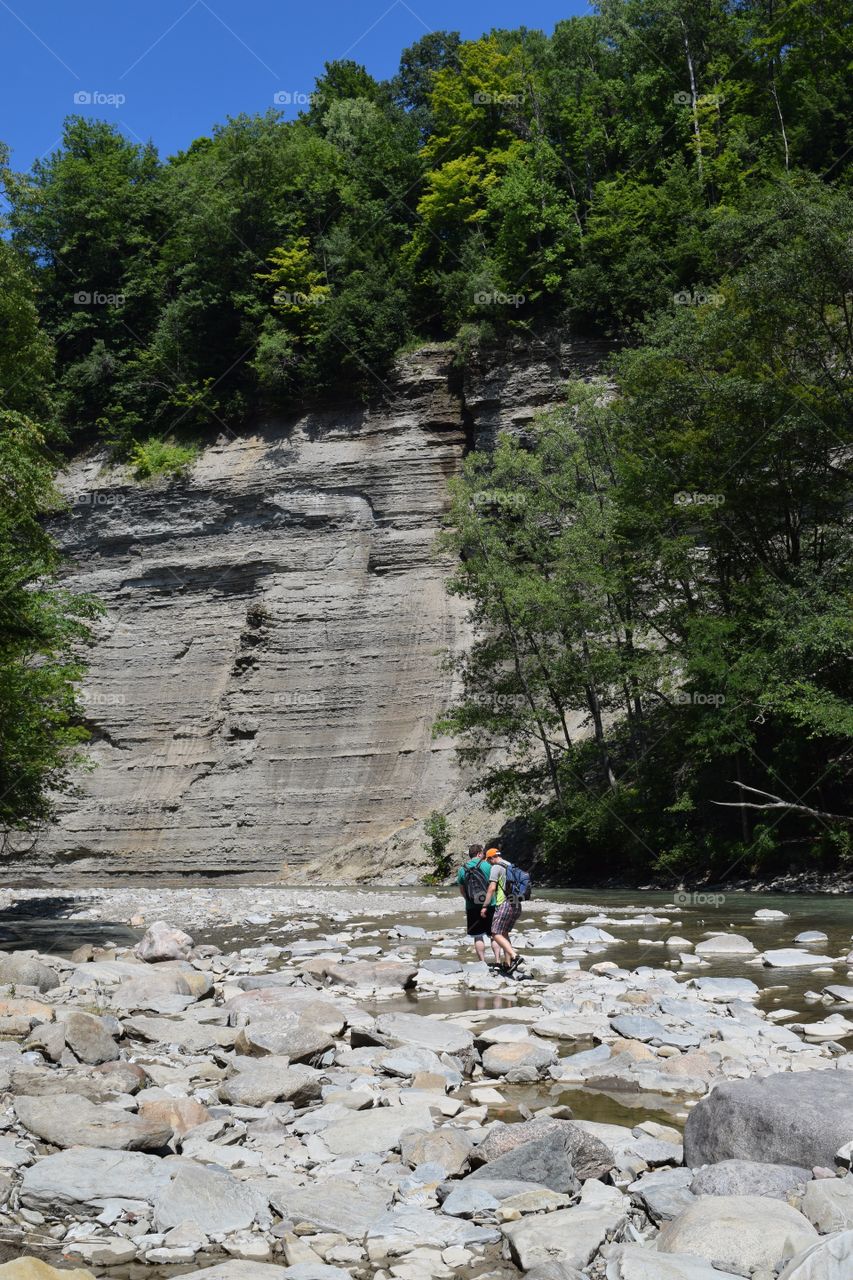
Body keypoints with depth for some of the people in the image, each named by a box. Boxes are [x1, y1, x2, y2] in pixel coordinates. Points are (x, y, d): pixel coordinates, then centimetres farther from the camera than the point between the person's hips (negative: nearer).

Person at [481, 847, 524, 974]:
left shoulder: (496, 867, -5)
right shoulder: (512, 866, 20)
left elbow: (492, 888, -13)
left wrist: (485, 906, -10)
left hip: (504, 904, -9)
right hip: (517, 905, 9)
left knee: (496, 935, -8)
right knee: (504, 933, 18)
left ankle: (515, 957, -25)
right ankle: (508, 964, 13)